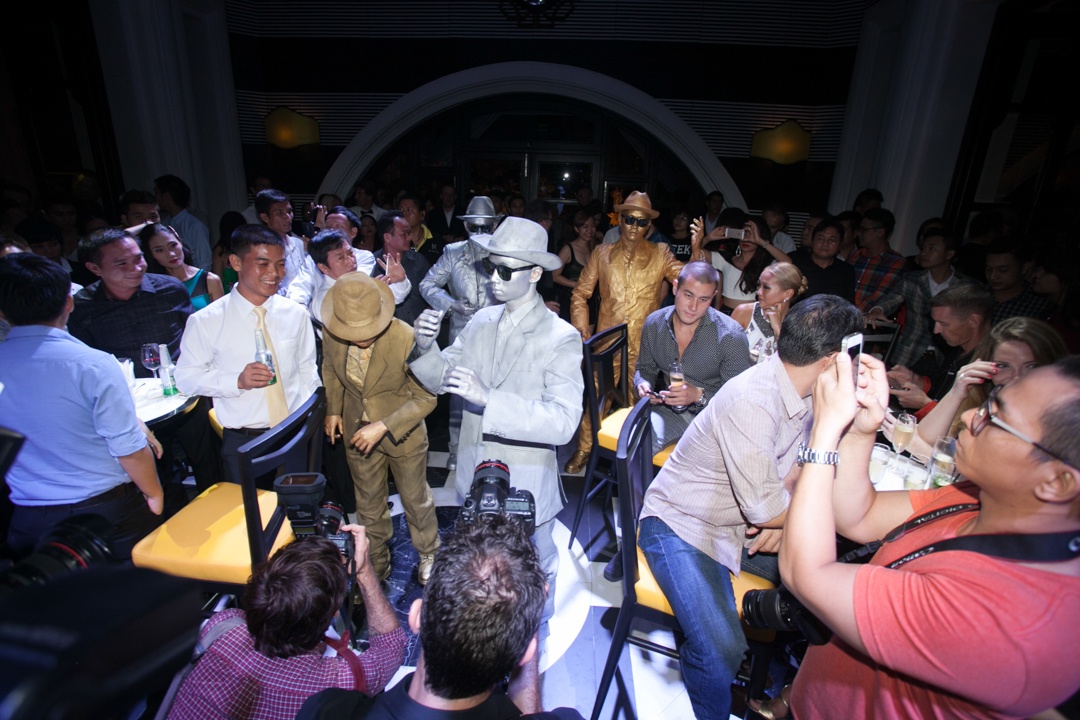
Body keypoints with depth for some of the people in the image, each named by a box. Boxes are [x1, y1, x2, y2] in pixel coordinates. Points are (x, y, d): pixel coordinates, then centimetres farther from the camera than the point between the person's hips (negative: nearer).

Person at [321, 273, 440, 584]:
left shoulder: (405, 339, -32)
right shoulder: (330, 334, -18)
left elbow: (425, 398, -22)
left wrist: (383, 427, -28)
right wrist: (333, 409, 1)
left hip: (403, 432, -4)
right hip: (358, 431, 4)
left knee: (415, 499, 19)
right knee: (368, 504, 23)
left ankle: (429, 555, 47)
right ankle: (376, 564, 48)